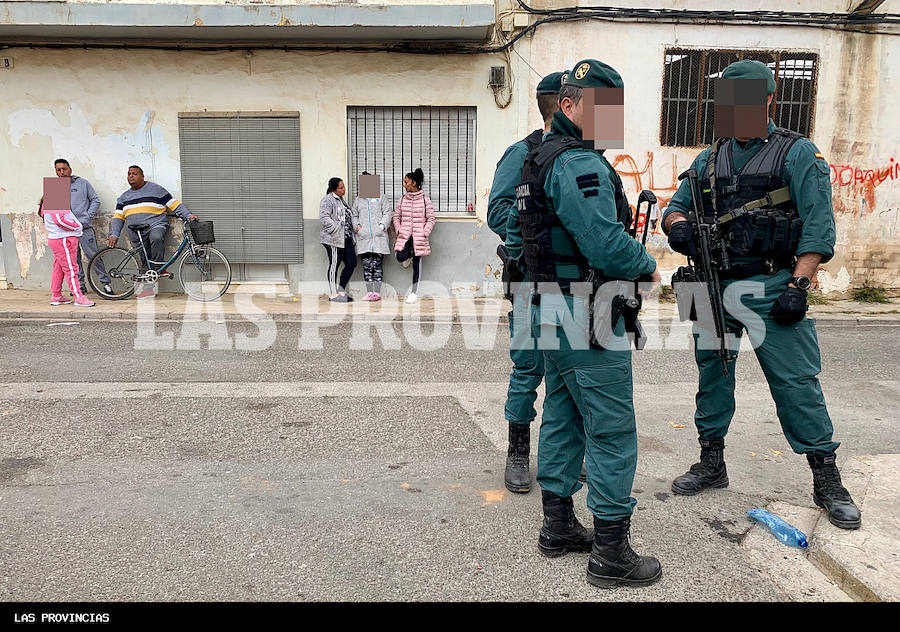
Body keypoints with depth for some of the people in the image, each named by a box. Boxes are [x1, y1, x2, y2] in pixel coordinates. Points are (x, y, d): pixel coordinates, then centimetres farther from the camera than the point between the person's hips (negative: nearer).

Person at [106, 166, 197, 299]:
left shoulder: (156, 189, 5)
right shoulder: (124, 197, 20)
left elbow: (175, 205, 3)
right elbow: (118, 218, 19)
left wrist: (188, 215, -10)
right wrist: (114, 235, 7)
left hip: (155, 225, -5)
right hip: (137, 236, 5)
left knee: (156, 237, -39)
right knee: (145, 262, 1)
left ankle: (158, 267, -28)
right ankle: (148, 288, 6)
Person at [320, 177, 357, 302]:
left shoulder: (341, 200, 20)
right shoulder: (327, 200, -9)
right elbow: (324, 217, -21)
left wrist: (352, 232, 17)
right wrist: (336, 229, -22)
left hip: (346, 238, 9)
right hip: (334, 239, -9)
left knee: (351, 263, 5)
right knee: (334, 265, -2)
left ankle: (341, 290, 16)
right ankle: (333, 294, 5)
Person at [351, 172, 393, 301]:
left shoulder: (380, 198, 10)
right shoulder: (357, 200, 19)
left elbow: (388, 213, 4)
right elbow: (354, 215, 22)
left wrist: (382, 225, -9)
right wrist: (357, 225, 3)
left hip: (378, 237, -2)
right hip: (363, 238, 3)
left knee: (377, 265, -4)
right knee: (366, 265, 0)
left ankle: (377, 292, -1)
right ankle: (369, 292, 4)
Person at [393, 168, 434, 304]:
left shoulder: (425, 199, 0)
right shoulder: (402, 199, 9)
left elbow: (431, 219, 1)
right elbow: (396, 217, 15)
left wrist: (425, 233, -10)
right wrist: (398, 230, 0)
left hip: (419, 236, -2)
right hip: (404, 235, 2)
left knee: (417, 263, 2)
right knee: (400, 257, -19)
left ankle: (414, 292, 10)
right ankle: (408, 257, 20)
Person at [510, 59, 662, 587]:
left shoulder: (539, 159, 16)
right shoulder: (579, 162, -17)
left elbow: (516, 237, 24)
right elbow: (607, 246, -24)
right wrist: (648, 266, -6)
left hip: (550, 310, 11)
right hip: (586, 315, -10)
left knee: (563, 419, 17)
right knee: (612, 430, -2)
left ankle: (559, 528, 29)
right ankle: (611, 553, 7)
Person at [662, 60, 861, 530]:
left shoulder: (798, 154, -1)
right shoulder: (708, 159, 14)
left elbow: (818, 225, -8)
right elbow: (676, 205, 17)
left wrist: (797, 286, -17)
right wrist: (678, 225, -9)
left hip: (771, 285, -5)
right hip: (714, 285, 5)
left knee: (797, 381, -4)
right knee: (712, 375, 11)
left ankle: (827, 481, 8)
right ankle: (712, 464, 26)